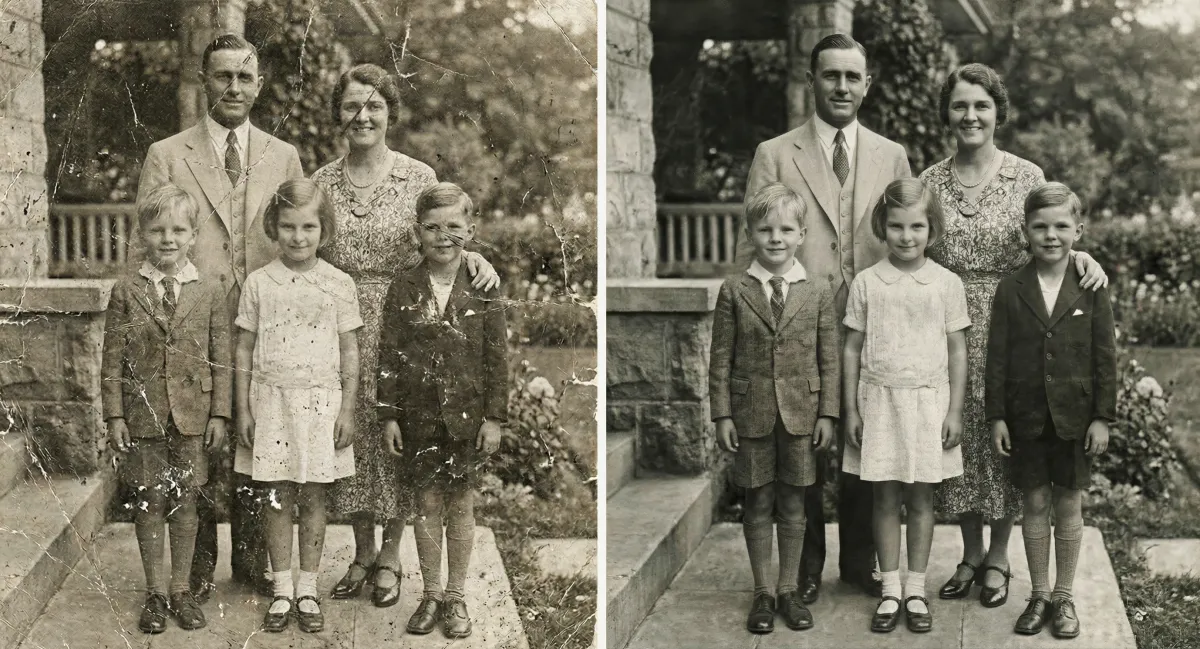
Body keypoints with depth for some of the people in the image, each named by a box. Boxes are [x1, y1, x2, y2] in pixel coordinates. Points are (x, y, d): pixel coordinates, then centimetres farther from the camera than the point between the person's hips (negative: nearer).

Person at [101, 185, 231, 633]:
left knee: (185, 500, 8)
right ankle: (154, 592, 19)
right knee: (149, 500, 7)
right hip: (143, 414, 0)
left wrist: (219, 413, -2)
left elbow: (221, 358, 2)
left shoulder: (210, 292, 1)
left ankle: (181, 590, 20)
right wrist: (114, 415, -5)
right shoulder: (126, 293, -1)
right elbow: (112, 360, 0)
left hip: (192, 414, 0)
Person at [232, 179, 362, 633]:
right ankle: (281, 591, 14)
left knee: (313, 497, 5)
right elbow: (244, 350, 5)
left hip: (321, 400, 0)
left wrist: (348, 410, 0)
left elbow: (350, 352, 3)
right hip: (271, 398, 0)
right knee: (278, 498, 5)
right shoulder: (258, 284, 1)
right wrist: (243, 409, 2)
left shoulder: (339, 285, 0)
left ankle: (308, 590, 15)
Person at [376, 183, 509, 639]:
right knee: (427, 503, 8)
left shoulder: (483, 291, -4)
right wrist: (389, 415, -2)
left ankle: (456, 597, 20)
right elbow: (389, 356, 1)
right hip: (419, 415, 1)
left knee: (461, 504, 8)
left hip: (467, 415, -1)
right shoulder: (403, 290, -1)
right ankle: (431, 595, 21)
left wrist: (494, 417, -4)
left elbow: (497, 358, -2)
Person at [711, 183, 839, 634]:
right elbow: (721, 359, -1)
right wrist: (722, 415, -5)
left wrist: (827, 413, -2)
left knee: (793, 505, 9)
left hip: (800, 413, 1)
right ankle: (762, 593, 19)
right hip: (752, 412, 0)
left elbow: (829, 358, 2)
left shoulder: (818, 291, 0)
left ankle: (789, 591, 22)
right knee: (758, 504, 8)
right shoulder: (734, 292, -2)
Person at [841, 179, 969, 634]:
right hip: (879, 398, 0)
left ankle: (916, 591, 15)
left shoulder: (946, 284, -1)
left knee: (921, 498, 6)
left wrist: (955, 411, -1)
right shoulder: (866, 283, 0)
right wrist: (851, 409, 1)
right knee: (885, 498, 5)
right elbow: (852, 348, 4)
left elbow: (957, 350, 2)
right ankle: (890, 591, 13)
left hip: (929, 400, 0)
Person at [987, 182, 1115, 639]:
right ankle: (1039, 595, 21)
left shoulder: (1091, 289, -4)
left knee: (1069, 504, 8)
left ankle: (1064, 597, 21)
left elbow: (1105, 357, -2)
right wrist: (997, 417, -3)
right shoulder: (1011, 290, -3)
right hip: (1027, 417, 1)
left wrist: (1103, 417, -5)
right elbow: (997, 357, 0)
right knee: (1035, 503, 9)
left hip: (1074, 417, 0)